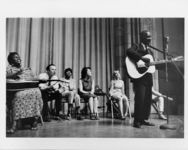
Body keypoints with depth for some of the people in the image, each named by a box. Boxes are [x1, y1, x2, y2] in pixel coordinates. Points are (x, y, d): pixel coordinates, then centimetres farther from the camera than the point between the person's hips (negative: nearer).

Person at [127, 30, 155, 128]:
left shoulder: (149, 51, 23)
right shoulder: (137, 47, 1)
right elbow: (129, 52, -22)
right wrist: (140, 59, -25)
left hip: (148, 78, 8)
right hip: (139, 77, -7)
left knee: (147, 99, 7)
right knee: (140, 99, -10)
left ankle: (144, 119, 18)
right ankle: (137, 121, -1)